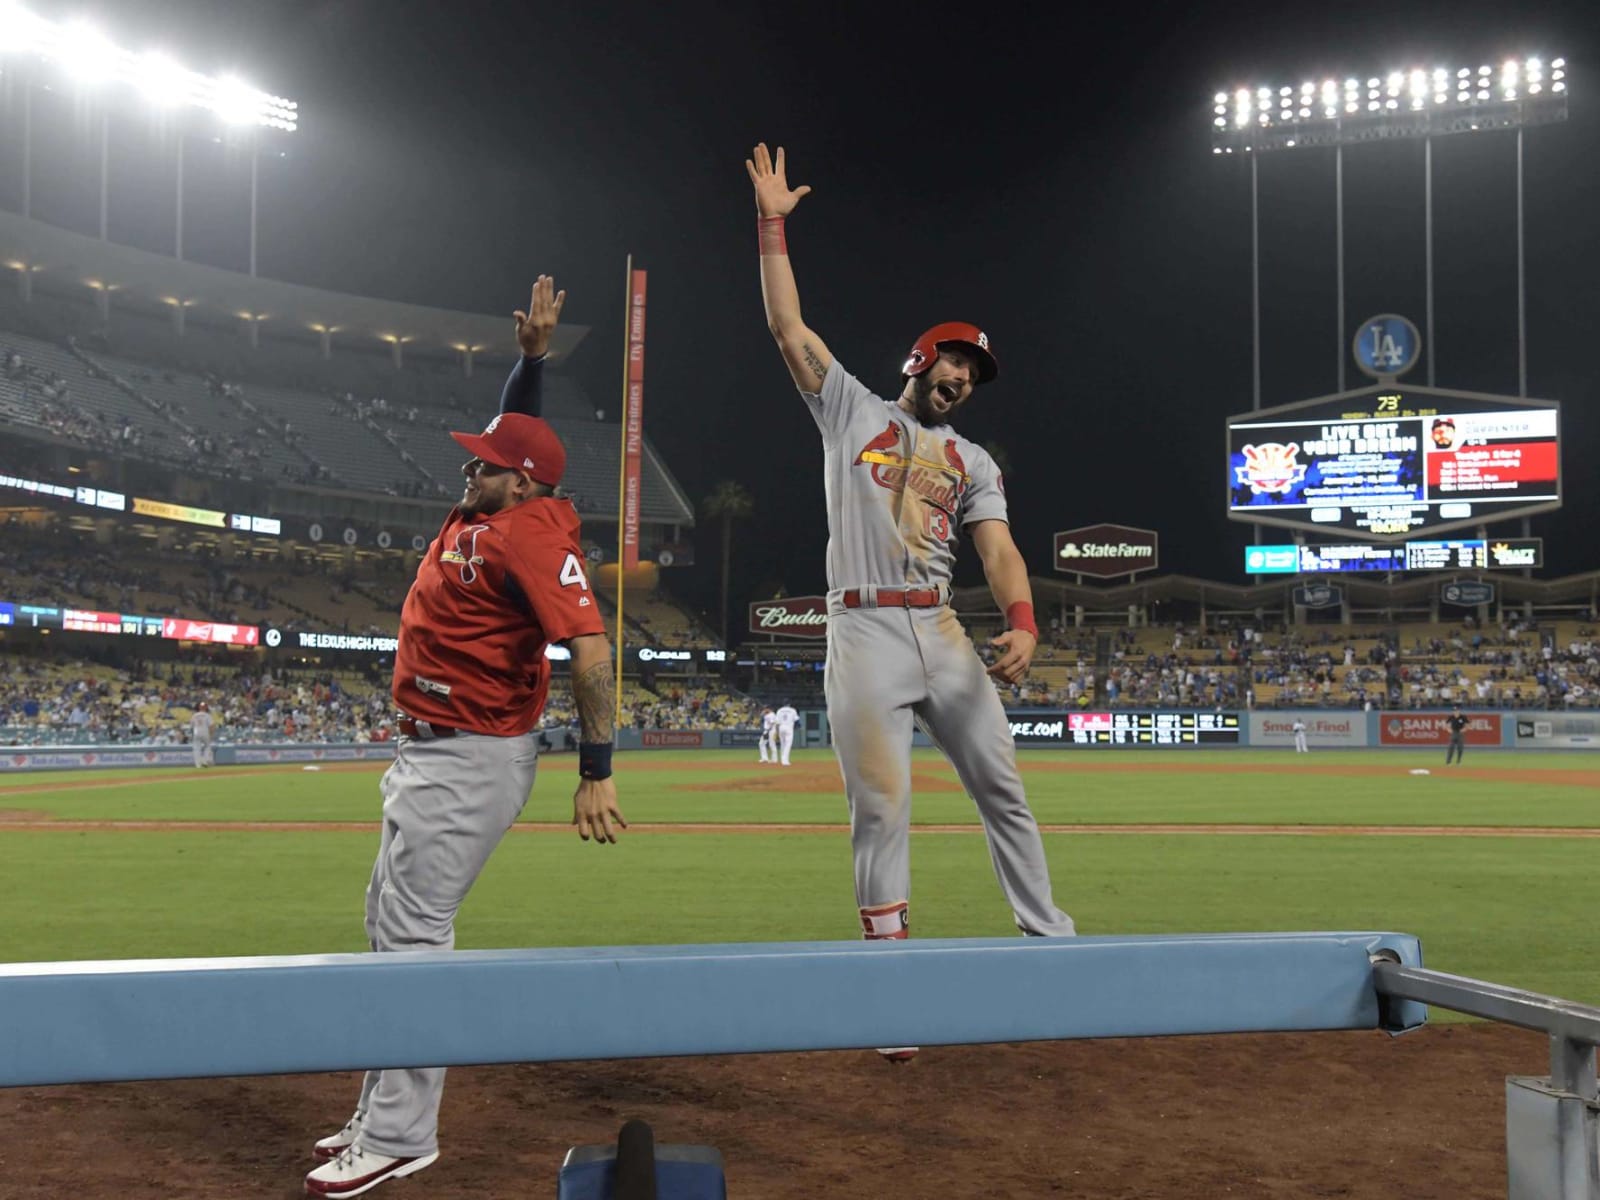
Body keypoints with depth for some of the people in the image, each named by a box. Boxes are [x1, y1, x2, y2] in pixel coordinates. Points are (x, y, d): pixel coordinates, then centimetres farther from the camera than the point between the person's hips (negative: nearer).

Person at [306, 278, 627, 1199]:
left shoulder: (532, 533, -19)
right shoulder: (486, 511, 8)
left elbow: (592, 647, -26)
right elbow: (513, 433, 27)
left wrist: (597, 771, -28)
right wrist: (532, 360, 12)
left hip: (471, 761, -11)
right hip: (427, 751, 11)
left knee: (413, 933, -10)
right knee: (391, 926, 16)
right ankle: (384, 1112, 26)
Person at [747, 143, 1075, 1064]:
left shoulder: (975, 462, 16)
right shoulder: (854, 409, 11)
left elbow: (1000, 549, 2)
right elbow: (789, 327, 5)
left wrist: (1023, 624, -16)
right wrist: (772, 223, 0)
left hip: (942, 631, 4)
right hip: (864, 633, -3)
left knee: (1002, 786, 6)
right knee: (881, 810, -5)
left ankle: (1051, 942, 17)